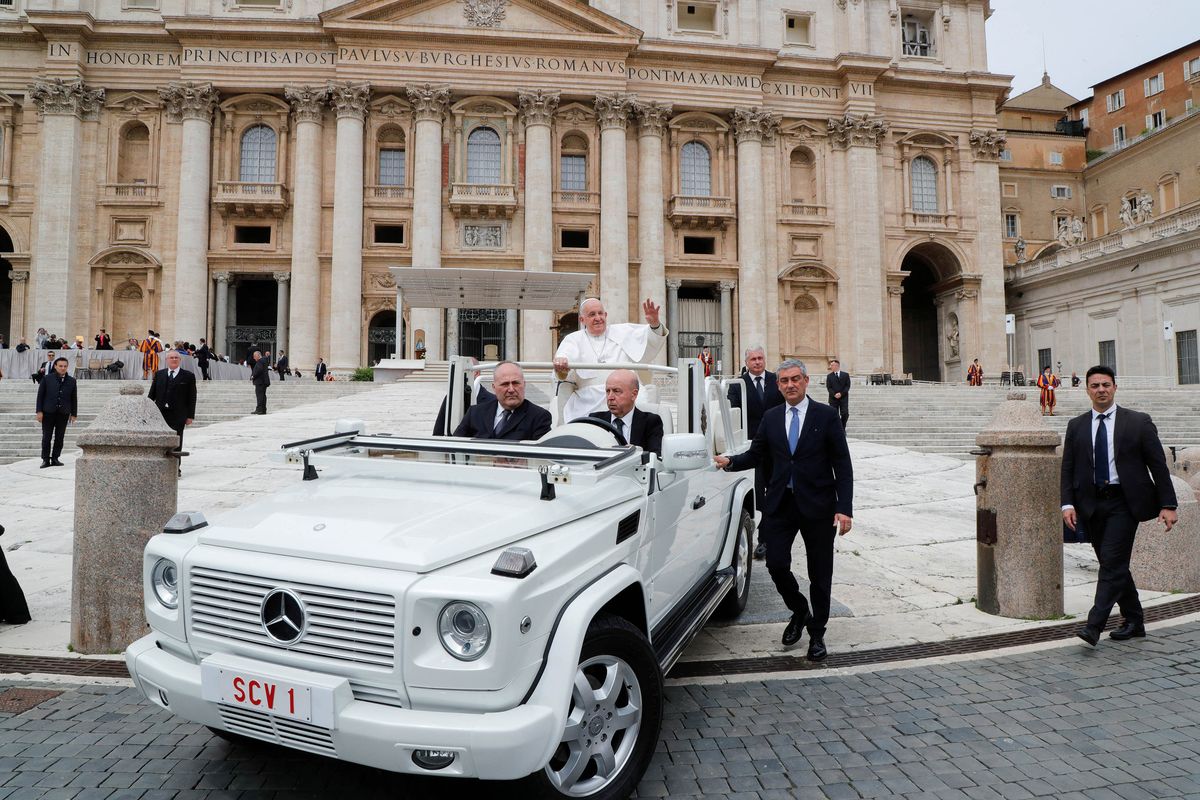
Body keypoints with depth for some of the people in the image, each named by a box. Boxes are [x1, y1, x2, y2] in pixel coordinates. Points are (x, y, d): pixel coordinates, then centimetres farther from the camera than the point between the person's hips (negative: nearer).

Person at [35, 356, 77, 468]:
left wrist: (73, 413, 7)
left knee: (59, 437, 4)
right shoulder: (47, 379, 2)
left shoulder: (71, 381, 7)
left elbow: (74, 398, 10)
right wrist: (39, 411, -4)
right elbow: (40, 395, 2)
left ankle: (55, 459, 12)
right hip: (48, 413, -2)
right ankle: (45, 459, 7)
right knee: (46, 437, 1)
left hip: (63, 414, 2)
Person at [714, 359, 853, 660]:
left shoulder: (826, 416, -2)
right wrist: (730, 462, -12)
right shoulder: (771, 418, 8)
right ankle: (799, 611, 29)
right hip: (780, 504, 3)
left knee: (819, 573, 8)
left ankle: (817, 633, 26)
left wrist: (845, 508, -11)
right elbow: (755, 454, 10)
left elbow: (842, 464, -3)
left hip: (817, 505, -2)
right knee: (776, 564, -1)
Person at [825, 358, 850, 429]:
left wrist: (841, 394, -14)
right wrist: (834, 394, -16)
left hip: (843, 398, -1)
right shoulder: (829, 376, 7)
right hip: (833, 399, 1)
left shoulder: (846, 375, 5)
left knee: (845, 414, -6)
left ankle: (842, 429, 12)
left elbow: (847, 386, -1)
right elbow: (828, 387, 1)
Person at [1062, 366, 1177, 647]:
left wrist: (1168, 504, -4)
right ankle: (1134, 622, 24)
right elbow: (1068, 469, 8)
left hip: (1124, 501, -3)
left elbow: (1158, 465, 1)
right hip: (1091, 504, 4)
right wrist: (1068, 503, -4)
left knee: (1112, 562, -12)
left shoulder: (1138, 422, 2)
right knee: (1113, 565, 10)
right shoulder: (1076, 426, 9)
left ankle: (1094, 625, -13)